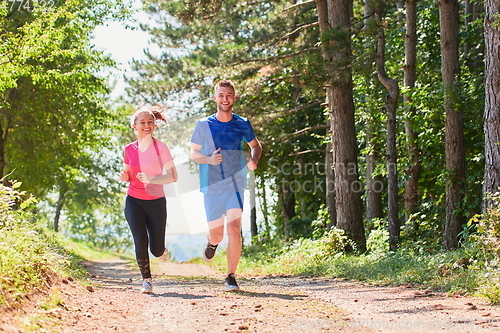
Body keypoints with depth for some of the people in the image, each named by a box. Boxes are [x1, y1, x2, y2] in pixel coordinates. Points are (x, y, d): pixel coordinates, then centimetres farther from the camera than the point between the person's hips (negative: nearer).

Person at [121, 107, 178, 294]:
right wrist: (125, 177, -8)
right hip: (134, 201, 2)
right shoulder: (129, 149, 3)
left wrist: (150, 179, -24)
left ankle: (162, 250, 39)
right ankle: (147, 280, 6)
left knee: (156, 250, 1)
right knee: (140, 242, -13)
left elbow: (173, 176, -10)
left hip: (156, 202, -2)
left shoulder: (160, 147, -7)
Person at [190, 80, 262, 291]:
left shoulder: (242, 124, 3)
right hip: (212, 187, 0)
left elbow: (255, 145, 18)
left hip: (235, 185, 0)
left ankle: (231, 277, -7)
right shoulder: (204, 125, 1)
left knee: (234, 229, -17)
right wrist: (208, 159, -16)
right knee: (217, 235, 7)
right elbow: (193, 153, 5)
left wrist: (254, 160, -4)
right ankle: (212, 243, 46)